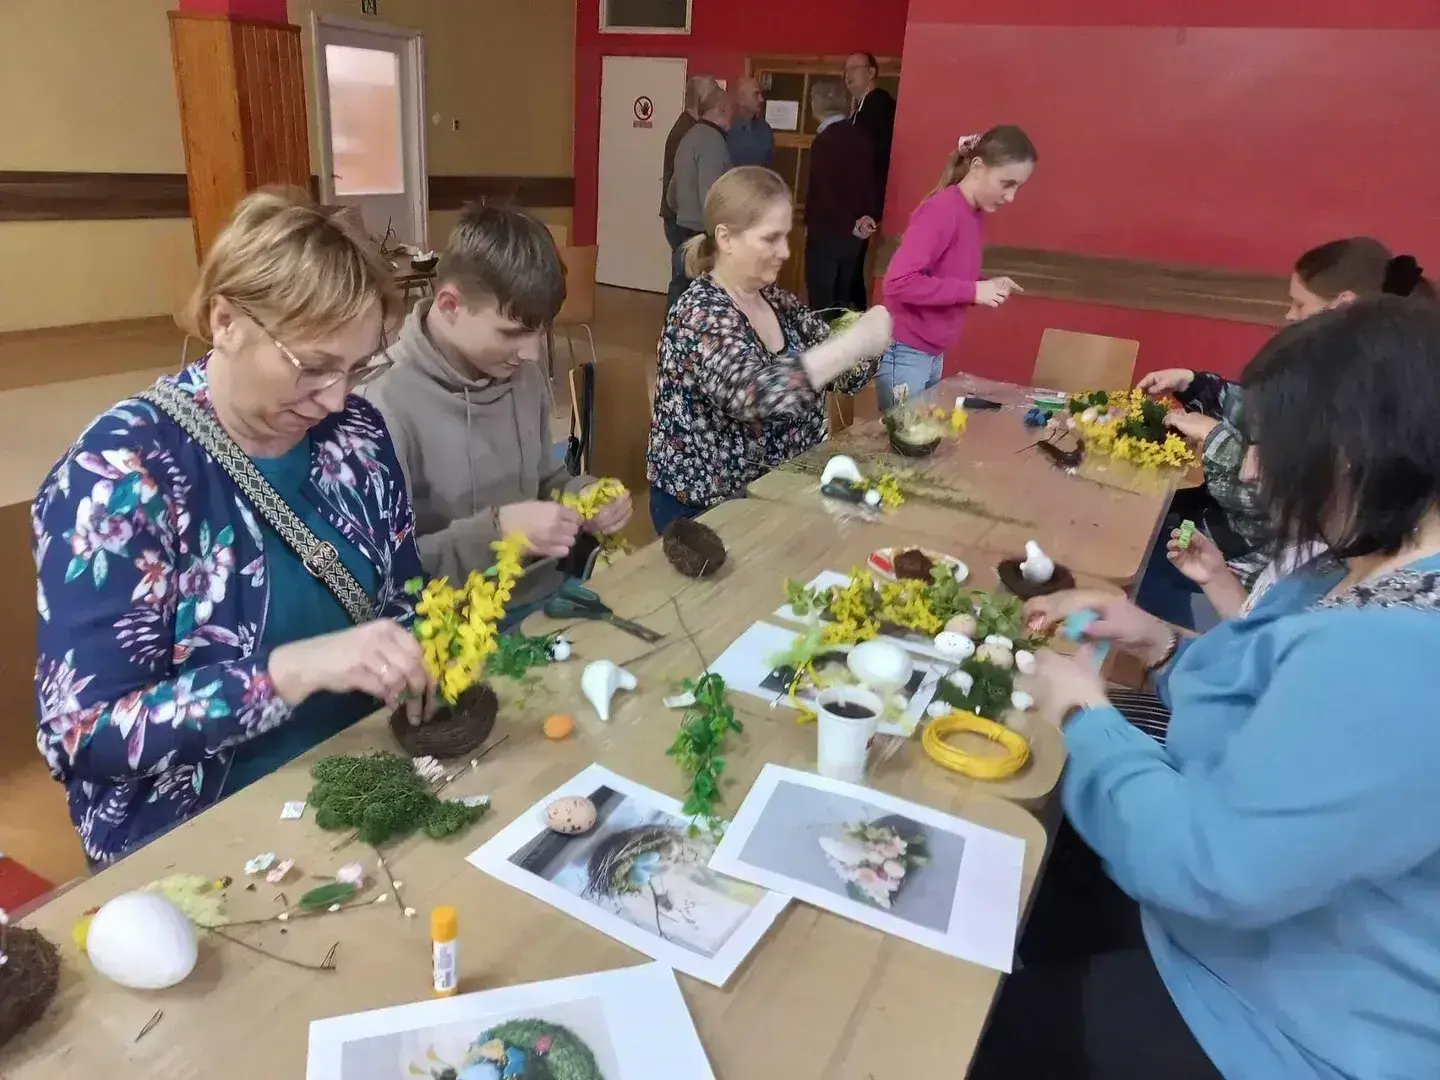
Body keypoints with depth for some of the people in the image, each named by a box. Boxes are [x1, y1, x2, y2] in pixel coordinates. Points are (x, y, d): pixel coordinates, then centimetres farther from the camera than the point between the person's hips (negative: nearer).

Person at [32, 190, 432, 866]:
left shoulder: (354, 431, -2)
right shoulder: (121, 471, -16)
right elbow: (85, 733, -19)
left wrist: (419, 655, -12)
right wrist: (297, 667, -31)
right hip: (196, 838, -4)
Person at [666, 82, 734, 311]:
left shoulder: (690, 135, 13)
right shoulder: (712, 140, -14)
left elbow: (673, 189, 19)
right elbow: (709, 194, -21)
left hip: (684, 228, 9)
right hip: (702, 233, -9)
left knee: (681, 288, 13)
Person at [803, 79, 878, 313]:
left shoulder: (825, 140, -16)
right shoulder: (859, 135, 6)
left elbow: (822, 192, -17)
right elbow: (872, 179, 10)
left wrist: (851, 224, -7)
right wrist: (870, 216, 3)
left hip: (827, 232, -8)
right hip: (853, 233, 8)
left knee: (822, 304, -2)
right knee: (842, 300, 15)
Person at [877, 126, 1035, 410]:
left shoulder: (974, 213, 7)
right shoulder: (942, 209, -18)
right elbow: (899, 282, -28)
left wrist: (986, 287, -1)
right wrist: (973, 291, -22)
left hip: (934, 354, 9)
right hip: (904, 353, -9)